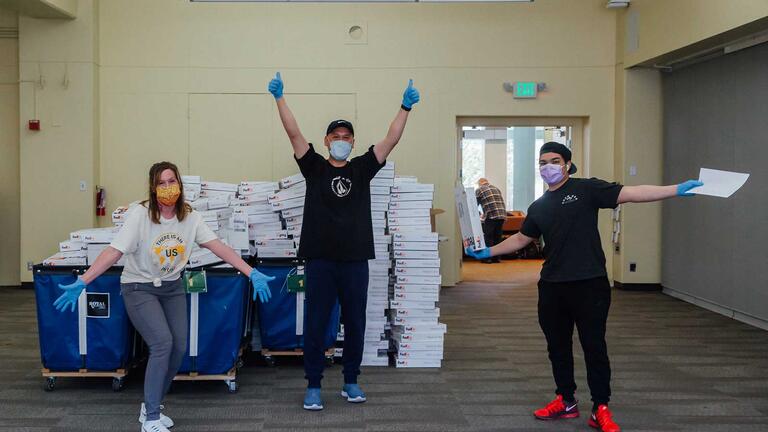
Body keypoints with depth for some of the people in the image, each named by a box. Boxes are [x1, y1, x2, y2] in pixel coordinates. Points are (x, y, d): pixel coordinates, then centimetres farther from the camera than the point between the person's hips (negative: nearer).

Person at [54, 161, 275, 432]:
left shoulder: (190, 217, -7)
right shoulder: (140, 215, -20)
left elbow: (218, 247, -13)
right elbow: (114, 252, -25)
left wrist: (251, 273, -22)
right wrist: (82, 282, -34)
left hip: (172, 288, 5)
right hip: (140, 288, -5)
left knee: (178, 348, -1)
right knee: (162, 342, -19)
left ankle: (151, 405, 22)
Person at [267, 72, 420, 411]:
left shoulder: (362, 168, 8)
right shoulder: (314, 167, 4)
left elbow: (391, 140, 0)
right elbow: (294, 133, -5)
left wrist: (405, 108, -10)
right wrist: (279, 98, -14)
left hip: (355, 259, 2)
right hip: (320, 259, -2)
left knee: (355, 324, 10)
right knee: (316, 325, 3)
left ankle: (350, 381, 24)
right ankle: (313, 385, 13)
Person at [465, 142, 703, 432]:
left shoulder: (586, 189, -3)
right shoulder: (538, 207, 15)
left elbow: (631, 193, -10)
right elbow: (520, 239, 26)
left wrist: (677, 190, -19)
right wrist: (487, 252, 23)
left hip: (589, 285, -6)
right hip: (552, 287, 6)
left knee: (594, 346, -1)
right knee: (557, 346, 14)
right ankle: (566, 401, 29)